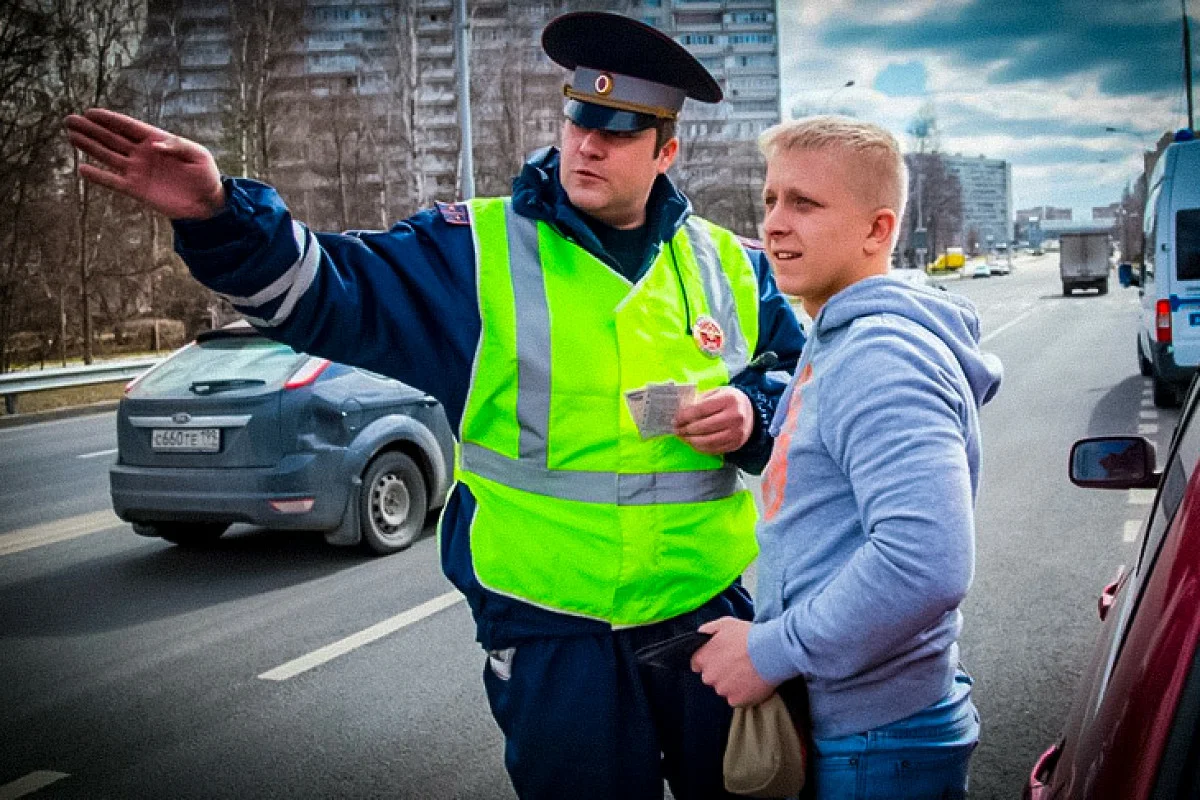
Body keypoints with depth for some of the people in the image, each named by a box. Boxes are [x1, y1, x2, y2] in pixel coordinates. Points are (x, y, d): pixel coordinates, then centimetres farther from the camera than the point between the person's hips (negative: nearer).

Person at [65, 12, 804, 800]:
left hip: (708, 615, 3)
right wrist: (219, 218, -32)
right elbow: (329, 293, -15)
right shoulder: (479, 253, -5)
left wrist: (755, 412, -10)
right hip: (551, 635, -2)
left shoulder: (731, 265, 3)